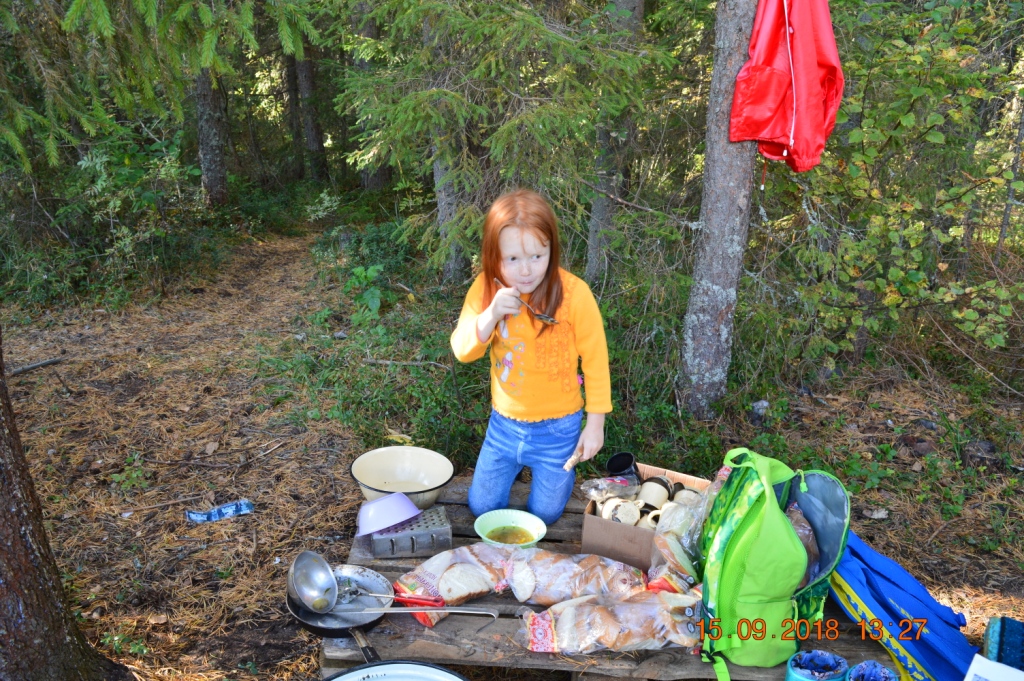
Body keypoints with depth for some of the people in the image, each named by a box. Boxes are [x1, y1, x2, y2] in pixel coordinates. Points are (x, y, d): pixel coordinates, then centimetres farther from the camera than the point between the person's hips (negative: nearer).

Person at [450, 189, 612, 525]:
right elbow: (462, 350, -14)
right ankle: (518, 462, 44)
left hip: (557, 427, -3)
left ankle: (566, 466, 44)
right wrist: (491, 314, -32)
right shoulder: (486, 287, -13)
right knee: (482, 507, 16)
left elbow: (595, 361, -13)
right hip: (504, 421, 3)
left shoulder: (573, 293, -23)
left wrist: (595, 423, -9)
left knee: (545, 513, 14)